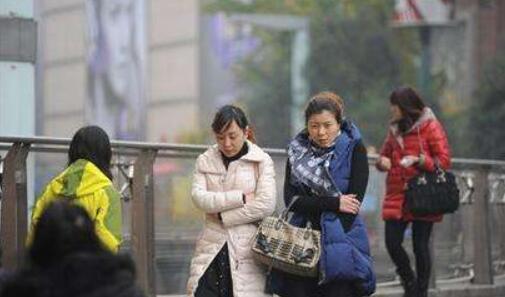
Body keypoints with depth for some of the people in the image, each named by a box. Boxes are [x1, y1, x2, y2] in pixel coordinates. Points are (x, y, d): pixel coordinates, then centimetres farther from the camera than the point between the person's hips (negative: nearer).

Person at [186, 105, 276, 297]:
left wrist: (223, 216, -9)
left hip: (246, 251, -2)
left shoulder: (261, 161, 2)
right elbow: (199, 198, -6)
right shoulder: (205, 161, 10)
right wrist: (240, 197, -12)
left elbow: (266, 204, -10)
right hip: (211, 251, 2)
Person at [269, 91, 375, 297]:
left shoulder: (353, 149, 0)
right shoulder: (298, 151, 8)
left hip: (340, 243, -3)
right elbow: (291, 199, -2)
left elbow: (353, 204, -7)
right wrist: (334, 203, -11)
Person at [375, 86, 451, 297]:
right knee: (392, 243, -4)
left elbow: (444, 161, -6)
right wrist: (383, 161, -1)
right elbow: (385, 153, 23)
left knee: (420, 247, -1)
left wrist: (419, 160, -20)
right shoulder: (395, 128, 14)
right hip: (396, 196, 5)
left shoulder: (430, 127, -4)